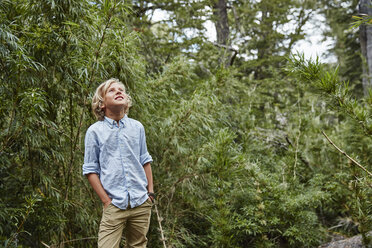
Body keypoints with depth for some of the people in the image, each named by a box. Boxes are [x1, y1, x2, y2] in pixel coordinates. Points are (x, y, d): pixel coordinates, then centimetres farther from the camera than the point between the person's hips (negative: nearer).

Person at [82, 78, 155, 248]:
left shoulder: (137, 127, 9)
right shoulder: (95, 131, -1)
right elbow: (90, 170, 0)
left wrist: (150, 192, 9)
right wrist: (106, 201, -7)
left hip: (141, 204, 3)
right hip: (114, 206, -3)